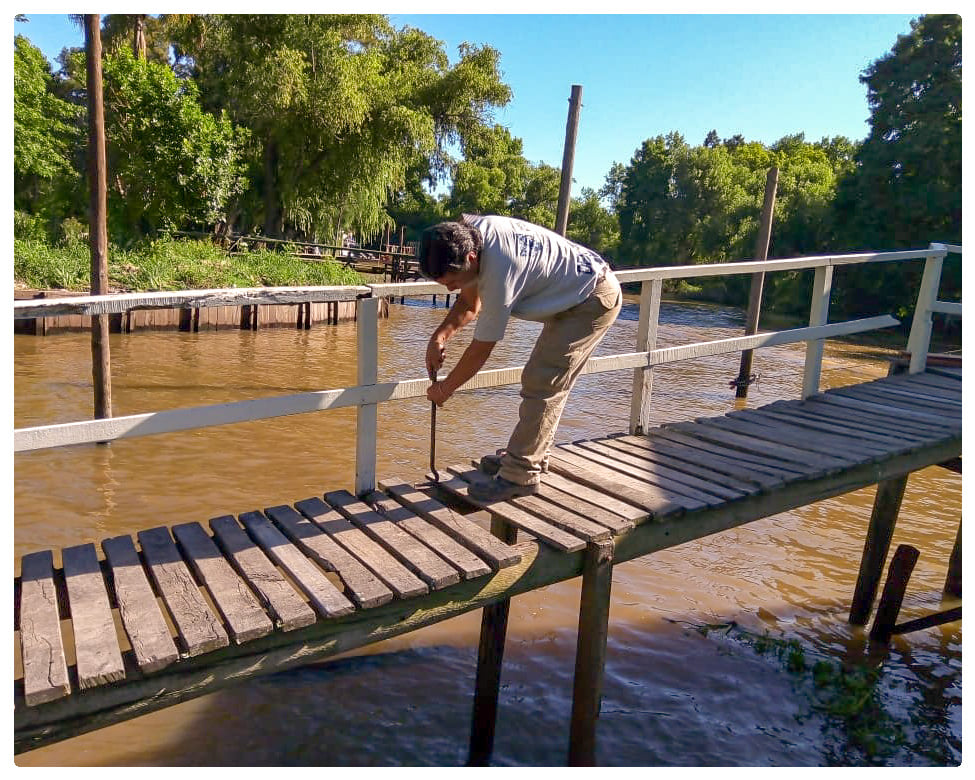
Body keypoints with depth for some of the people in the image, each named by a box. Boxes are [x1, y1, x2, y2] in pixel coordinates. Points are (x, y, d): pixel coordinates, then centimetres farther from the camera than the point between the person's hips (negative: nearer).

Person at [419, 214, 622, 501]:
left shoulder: (499, 273, -35)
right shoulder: (471, 232, -9)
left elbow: (481, 350, -23)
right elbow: (469, 304, 5)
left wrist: (444, 389, -10)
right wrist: (439, 337, -9)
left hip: (594, 301, -10)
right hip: (578, 293, 10)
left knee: (541, 385, -14)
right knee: (546, 383, 14)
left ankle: (519, 475, -7)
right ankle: (530, 456, 25)